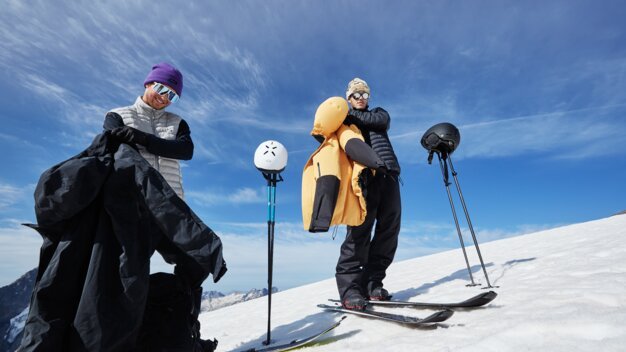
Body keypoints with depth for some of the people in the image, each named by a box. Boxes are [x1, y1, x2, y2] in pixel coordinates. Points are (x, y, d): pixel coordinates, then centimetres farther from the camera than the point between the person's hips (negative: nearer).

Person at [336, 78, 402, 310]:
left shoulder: (377, 113, 28)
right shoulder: (344, 121, 25)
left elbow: (381, 120, 3)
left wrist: (352, 115, -3)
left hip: (387, 174, 3)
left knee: (390, 228, -5)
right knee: (361, 229, -15)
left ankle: (372, 282, 3)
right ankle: (349, 286, -11)